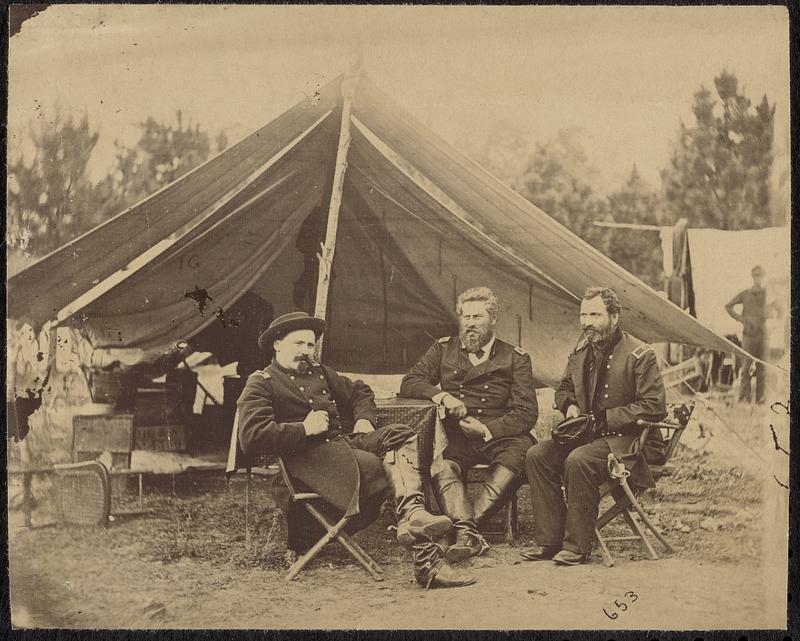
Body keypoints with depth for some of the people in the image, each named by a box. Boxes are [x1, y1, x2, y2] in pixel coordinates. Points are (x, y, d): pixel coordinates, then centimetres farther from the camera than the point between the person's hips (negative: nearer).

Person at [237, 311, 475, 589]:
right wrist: (304, 429, -14)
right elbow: (251, 437, -14)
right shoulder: (261, 384, 1)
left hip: (347, 440, 8)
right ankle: (426, 559, -33)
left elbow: (359, 391, 40)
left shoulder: (320, 372, 26)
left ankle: (412, 515, -43)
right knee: (395, 467, -26)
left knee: (401, 435, -20)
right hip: (313, 456, -8)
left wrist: (364, 419, 17)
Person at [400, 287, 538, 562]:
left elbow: (526, 413, 1)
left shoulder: (515, 358, 11)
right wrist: (441, 395, -11)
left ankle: (464, 525, -37)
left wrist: (486, 429, -15)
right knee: (441, 466, -34)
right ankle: (468, 532, -45)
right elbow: (409, 383, 10)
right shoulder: (444, 348, 17)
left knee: (520, 450, -35)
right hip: (455, 436, 1)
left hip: (498, 434, -1)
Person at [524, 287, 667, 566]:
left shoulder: (640, 355, -11)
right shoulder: (581, 351, 10)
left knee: (578, 460, -34)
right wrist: (570, 405, 1)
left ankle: (577, 546, -21)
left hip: (626, 440, -7)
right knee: (537, 455, -16)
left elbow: (654, 407, -15)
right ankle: (550, 540, -12)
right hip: (588, 435, 7)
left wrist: (604, 418, -18)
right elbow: (564, 388, 26)